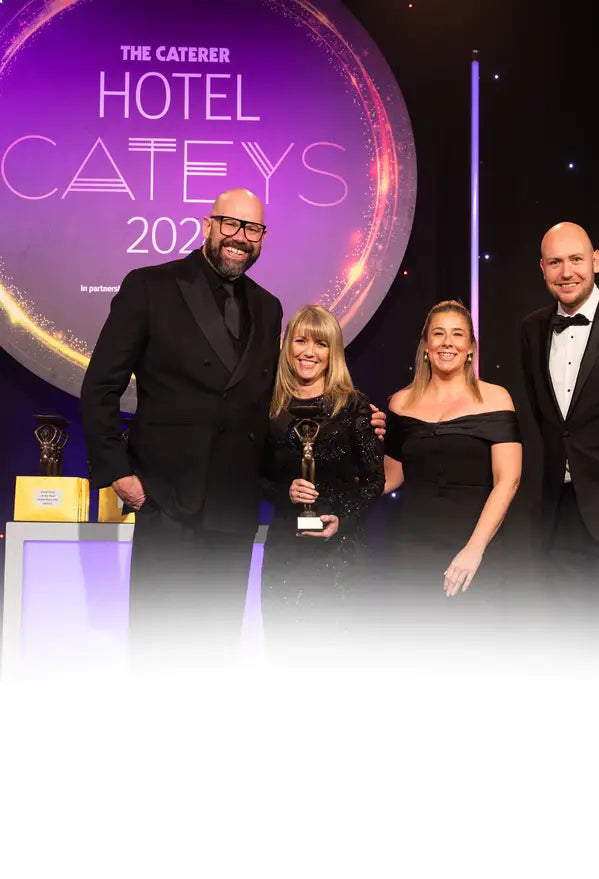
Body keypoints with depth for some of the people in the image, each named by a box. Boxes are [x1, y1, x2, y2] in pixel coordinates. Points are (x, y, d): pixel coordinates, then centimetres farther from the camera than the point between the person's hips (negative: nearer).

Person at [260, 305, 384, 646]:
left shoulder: (353, 405, -1)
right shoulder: (271, 406, 5)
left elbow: (374, 478, 1)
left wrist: (343, 519, -13)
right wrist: (283, 491, -10)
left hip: (338, 543, -2)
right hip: (284, 542, 2)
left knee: (329, 634, 1)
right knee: (280, 639, 3)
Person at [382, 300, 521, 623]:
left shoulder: (494, 398, 0)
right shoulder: (402, 402, 8)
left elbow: (508, 479, -7)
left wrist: (475, 548, -16)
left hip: (473, 549, -2)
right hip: (411, 548, 2)